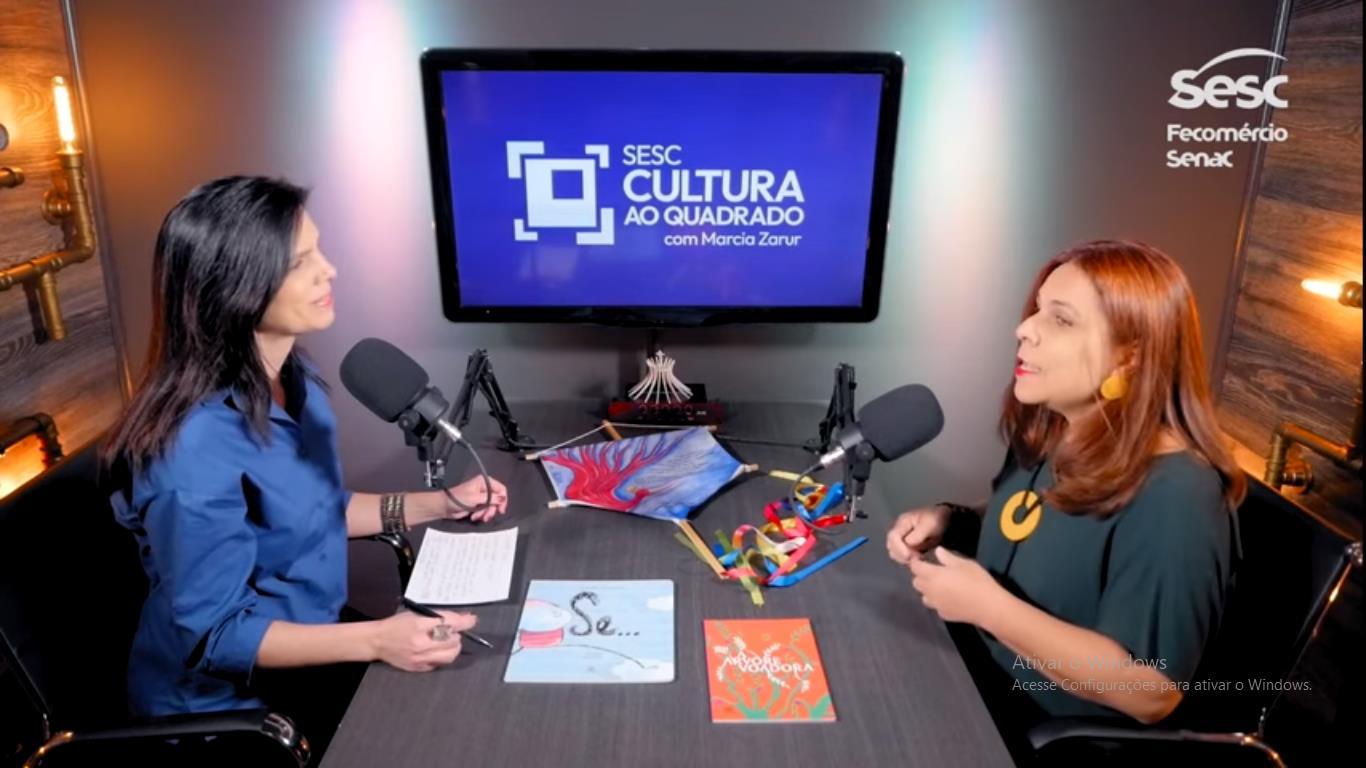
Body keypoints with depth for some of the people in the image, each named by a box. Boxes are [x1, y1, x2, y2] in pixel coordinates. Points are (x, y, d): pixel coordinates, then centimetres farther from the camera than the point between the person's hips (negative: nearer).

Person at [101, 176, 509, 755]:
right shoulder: (197, 448, -30)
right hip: (227, 698, -7)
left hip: (306, 644, 7)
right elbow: (213, 633, -24)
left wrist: (440, 504, 1)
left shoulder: (294, 381, -4)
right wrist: (375, 641, -34)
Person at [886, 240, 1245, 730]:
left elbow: (1151, 693, -26)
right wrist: (948, 520, -3)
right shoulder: (1048, 431, 0)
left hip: (1056, 738, -7)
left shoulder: (1173, 498, -27)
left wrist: (989, 606, -27)